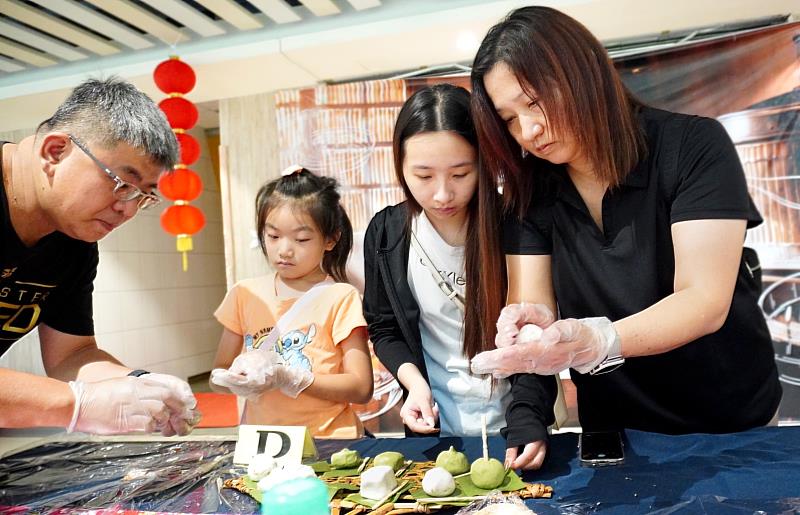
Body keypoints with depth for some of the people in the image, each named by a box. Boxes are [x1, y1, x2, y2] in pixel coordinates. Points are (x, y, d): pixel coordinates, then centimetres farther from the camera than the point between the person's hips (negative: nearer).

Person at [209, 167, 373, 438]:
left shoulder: (341, 298, -4)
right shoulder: (245, 294, 8)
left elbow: (361, 388, -7)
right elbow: (217, 378, 11)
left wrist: (287, 378, -16)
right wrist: (237, 379, -12)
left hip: (327, 439, -4)